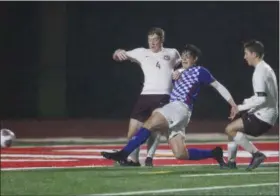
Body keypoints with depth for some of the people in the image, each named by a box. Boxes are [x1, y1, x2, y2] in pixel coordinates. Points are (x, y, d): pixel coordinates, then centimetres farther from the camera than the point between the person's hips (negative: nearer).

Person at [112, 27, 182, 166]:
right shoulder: (142, 53, 14)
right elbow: (117, 57, 14)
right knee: (133, 129, -2)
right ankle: (133, 160, 10)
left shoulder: (172, 53, 14)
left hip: (163, 96, -2)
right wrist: (118, 52, -11)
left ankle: (149, 159, -3)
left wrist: (179, 72, 3)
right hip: (145, 95, 2)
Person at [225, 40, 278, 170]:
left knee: (230, 129, -14)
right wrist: (244, 104, 9)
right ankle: (231, 161, 20)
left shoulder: (260, 72, -18)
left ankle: (256, 154, -13)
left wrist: (241, 107, -16)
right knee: (232, 128, 19)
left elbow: (261, 99, -26)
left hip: (263, 117, -10)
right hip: (265, 114, 10)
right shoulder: (266, 69, 14)